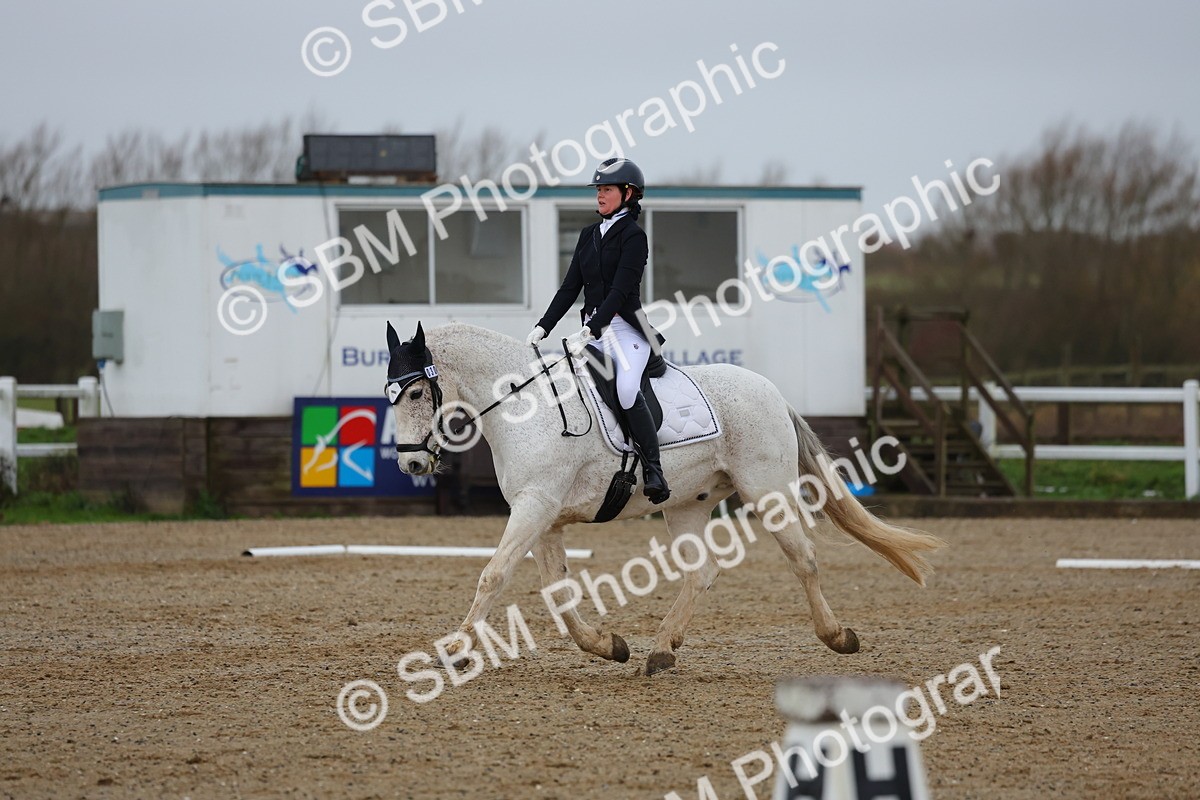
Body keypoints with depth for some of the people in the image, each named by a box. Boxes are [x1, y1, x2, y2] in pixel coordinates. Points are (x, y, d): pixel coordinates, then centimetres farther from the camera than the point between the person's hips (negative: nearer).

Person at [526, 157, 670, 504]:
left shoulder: (633, 237, -6)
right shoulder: (589, 235, 16)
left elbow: (620, 290, -15)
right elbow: (571, 287, 16)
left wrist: (592, 328, -25)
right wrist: (543, 327, 6)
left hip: (626, 329, -8)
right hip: (593, 329, 8)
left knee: (627, 389, -32)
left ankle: (654, 471, -27)